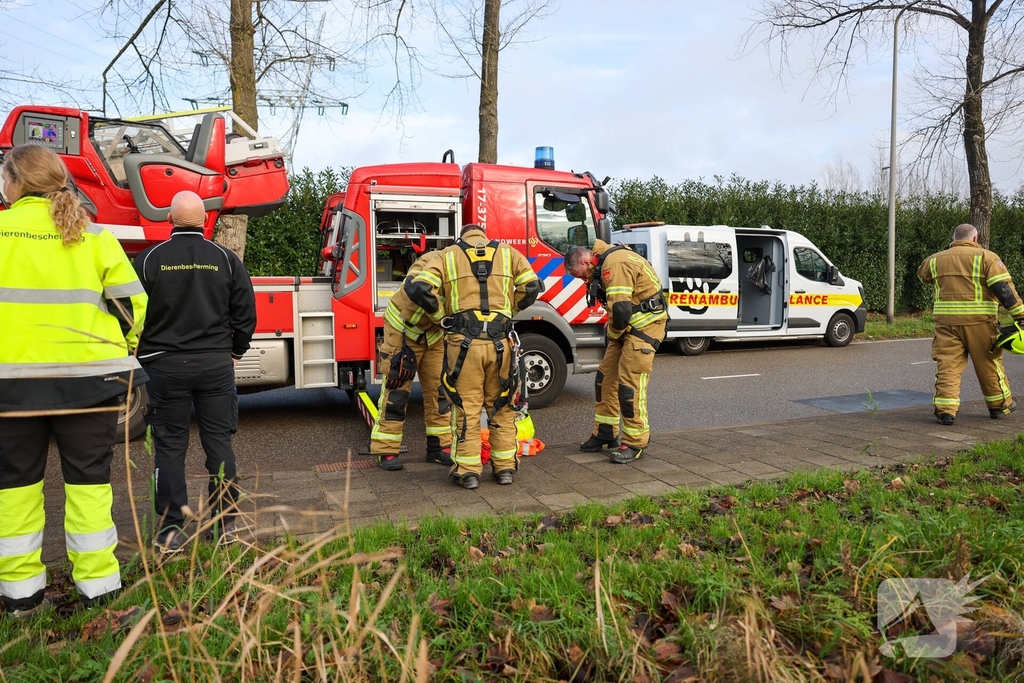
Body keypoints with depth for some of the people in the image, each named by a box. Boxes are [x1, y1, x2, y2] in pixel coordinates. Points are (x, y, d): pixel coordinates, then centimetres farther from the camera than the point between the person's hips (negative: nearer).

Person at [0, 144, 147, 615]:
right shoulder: (93, 235, 1)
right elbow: (130, 302, 1)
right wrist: (121, 349, 17)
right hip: (88, 375, 1)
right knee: (88, 479, 8)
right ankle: (97, 586, 13)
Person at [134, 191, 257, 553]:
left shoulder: (149, 260, -2)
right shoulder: (225, 259, 0)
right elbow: (245, 313, 1)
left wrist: (143, 355, 13)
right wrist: (234, 352, 14)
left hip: (165, 365, -1)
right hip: (216, 364, 1)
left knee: (169, 446, 7)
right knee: (219, 442, 8)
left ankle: (171, 530, 11)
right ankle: (227, 524, 14)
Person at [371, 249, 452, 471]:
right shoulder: (433, 262, -30)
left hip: (434, 334, 6)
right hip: (403, 329, -6)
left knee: (439, 389, 7)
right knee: (396, 389, -3)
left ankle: (439, 446, 18)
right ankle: (386, 450, 4)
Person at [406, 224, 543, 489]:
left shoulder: (448, 255, 9)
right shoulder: (507, 253, 14)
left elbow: (420, 287, -4)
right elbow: (531, 286, 4)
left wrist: (443, 314, 8)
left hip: (463, 341, -1)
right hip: (500, 341, 2)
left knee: (466, 407, 7)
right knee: (501, 406, 15)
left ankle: (468, 470, 11)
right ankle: (505, 467, 21)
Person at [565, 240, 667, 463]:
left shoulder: (615, 265, -23)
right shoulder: (607, 262, 11)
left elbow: (620, 310, -28)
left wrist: (612, 332, -9)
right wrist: (613, 330, 4)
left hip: (645, 325, -10)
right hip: (629, 325, 10)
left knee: (630, 384, -10)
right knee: (606, 376, 11)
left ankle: (634, 443, 3)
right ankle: (605, 434, 21)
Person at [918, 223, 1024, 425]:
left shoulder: (935, 259, 10)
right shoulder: (986, 257, -1)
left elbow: (923, 275, 31)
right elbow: (1003, 287, -10)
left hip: (946, 320, 2)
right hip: (979, 321, -2)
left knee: (947, 366, 2)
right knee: (989, 364, 14)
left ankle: (945, 410, -6)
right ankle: (999, 405, 28)